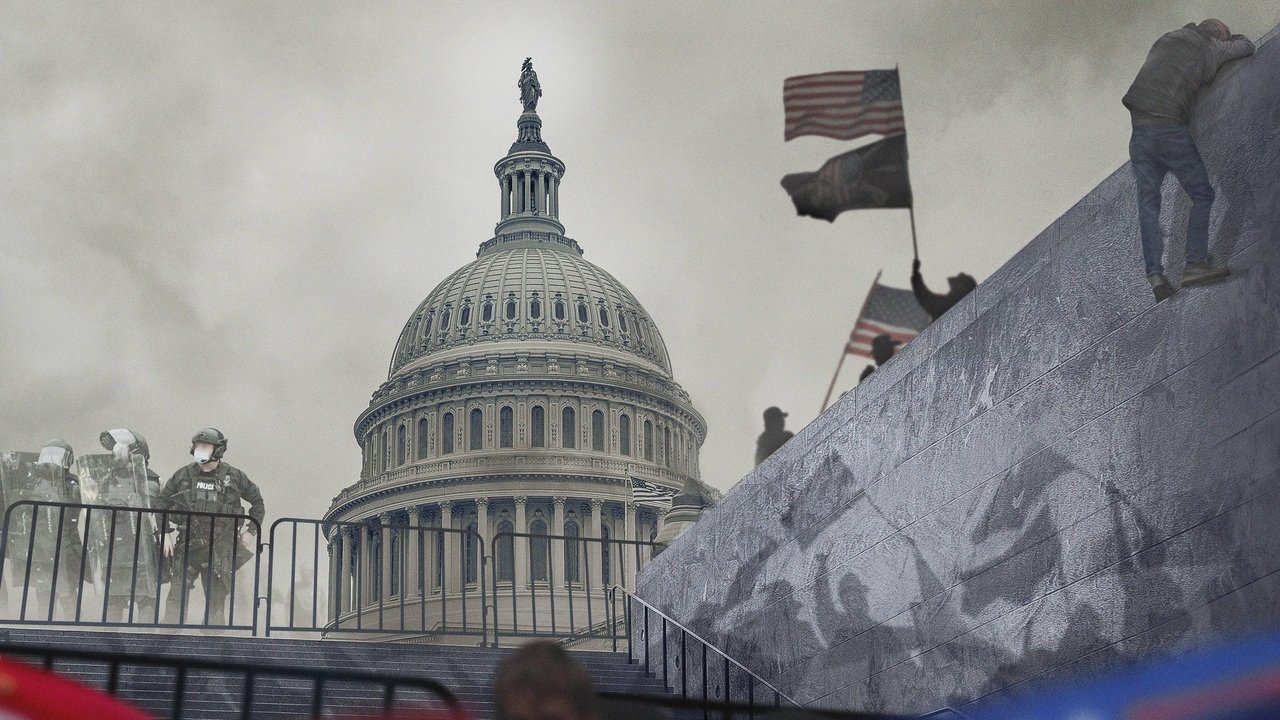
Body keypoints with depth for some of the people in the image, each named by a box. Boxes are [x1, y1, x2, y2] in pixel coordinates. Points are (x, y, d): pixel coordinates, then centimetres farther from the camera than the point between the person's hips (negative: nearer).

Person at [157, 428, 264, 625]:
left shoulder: (234, 477, 3)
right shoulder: (184, 475, 5)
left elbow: (257, 501, 15)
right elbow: (162, 501, 14)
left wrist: (251, 530, 7)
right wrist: (166, 533, 7)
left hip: (219, 549, 0)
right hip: (187, 547, 1)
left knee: (216, 600, 4)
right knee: (177, 596, -6)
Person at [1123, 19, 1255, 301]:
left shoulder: (1167, 39, 21)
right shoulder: (1210, 48, 10)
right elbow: (1246, 46, 28)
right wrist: (1228, 38, 46)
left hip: (1137, 129, 5)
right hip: (1170, 128, -5)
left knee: (1147, 201, 4)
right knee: (1202, 195, 4)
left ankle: (1154, 273, -6)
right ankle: (1195, 263, -8)